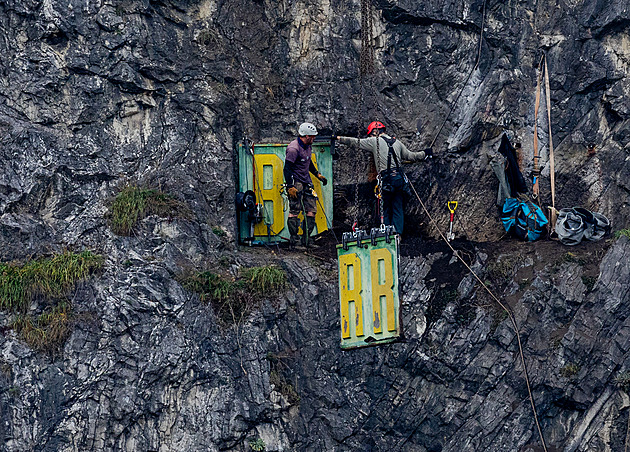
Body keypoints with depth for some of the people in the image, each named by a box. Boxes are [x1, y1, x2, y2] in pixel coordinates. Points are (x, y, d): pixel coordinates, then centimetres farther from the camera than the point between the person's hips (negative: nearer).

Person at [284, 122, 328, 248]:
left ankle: (306, 238, 10)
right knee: (294, 211, -10)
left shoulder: (307, 146, 10)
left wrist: (318, 174, 29)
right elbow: (287, 168, -19)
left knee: (311, 210, 3)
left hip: (306, 182, 9)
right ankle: (293, 240, -5)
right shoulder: (294, 148, -18)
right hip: (296, 183, -9)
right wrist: (290, 187, -23)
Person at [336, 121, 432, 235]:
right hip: (400, 178, 5)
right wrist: (425, 153, 42)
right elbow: (411, 156, 24)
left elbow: (356, 142, 7)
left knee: (386, 210, 5)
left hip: (386, 180, -4)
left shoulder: (375, 141, 3)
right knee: (398, 209, 7)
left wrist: (338, 138, 16)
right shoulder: (397, 142, 17)